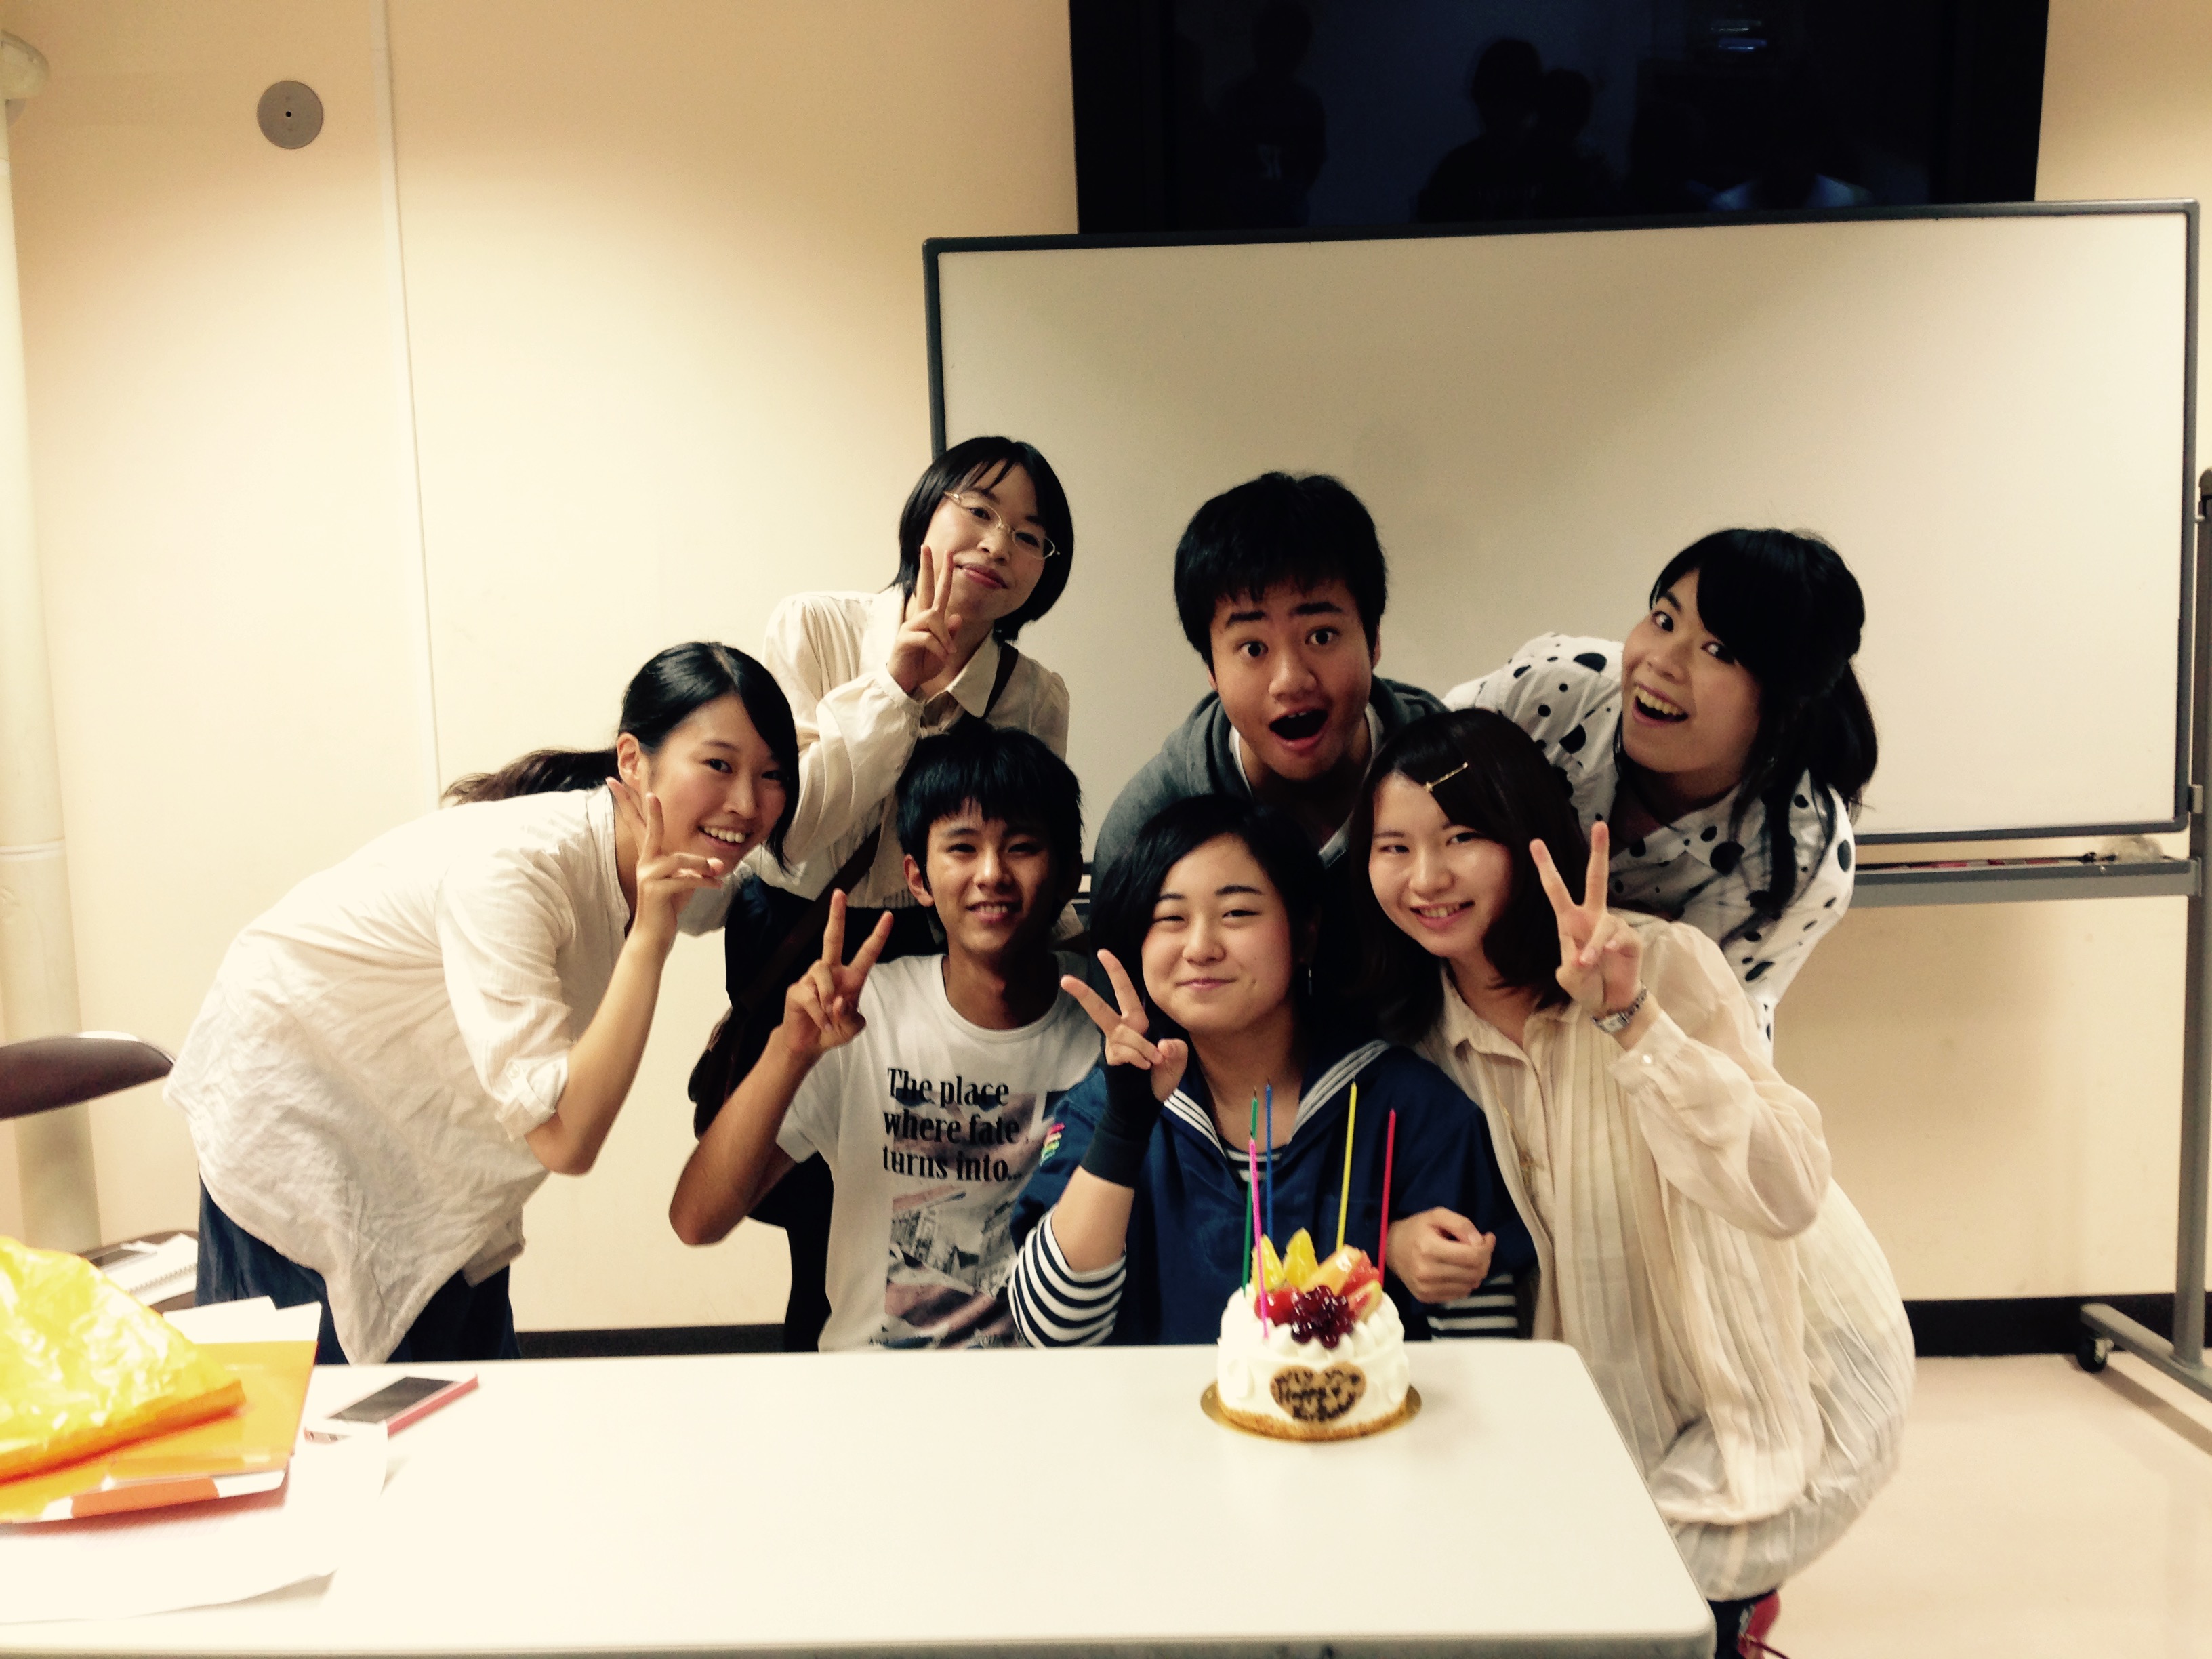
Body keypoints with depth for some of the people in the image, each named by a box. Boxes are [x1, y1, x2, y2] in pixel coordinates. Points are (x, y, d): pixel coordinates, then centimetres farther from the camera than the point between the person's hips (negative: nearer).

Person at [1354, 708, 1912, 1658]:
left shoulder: (1663, 964, -24)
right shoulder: (1422, 1027, -7)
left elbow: (1787, 1195, -35)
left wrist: (1629, 1017, -42)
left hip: (1787, 1377, -5)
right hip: (1625, 1396, 6)